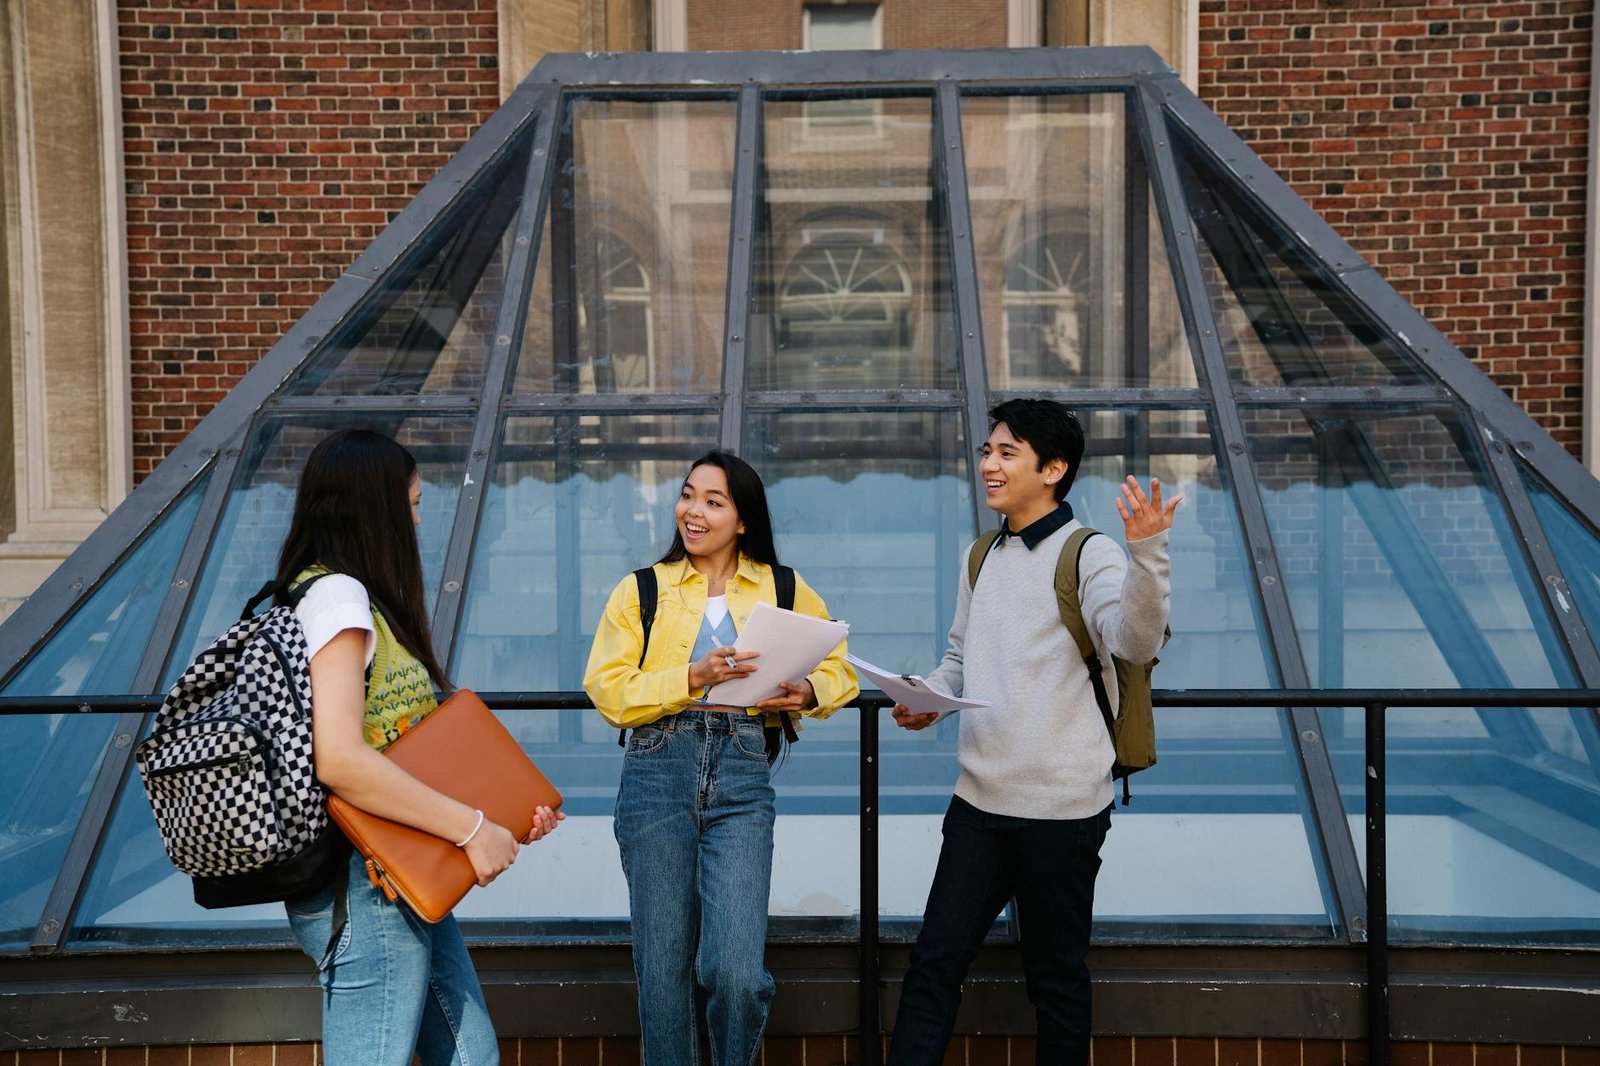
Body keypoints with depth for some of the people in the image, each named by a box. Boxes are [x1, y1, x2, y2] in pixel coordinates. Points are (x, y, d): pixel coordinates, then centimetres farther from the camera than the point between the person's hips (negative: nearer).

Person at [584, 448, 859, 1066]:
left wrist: (809, 692, -5)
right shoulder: (642, 590, 9)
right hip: (657, 773, 1)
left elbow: (838, 669, 17)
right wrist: (692, 678, -14)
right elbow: (607, 690, -1)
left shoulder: (783, 590, 12)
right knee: (663, 970, 5)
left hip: (742, 778, 0)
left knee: (737, 973, -11)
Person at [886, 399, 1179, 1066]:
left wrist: (1146, 553, -40)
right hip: (979, 799, 6)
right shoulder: (981, 558, 13)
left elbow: (1134, 644, -26)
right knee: (935, 960, 7)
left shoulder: (1090, 554, -9)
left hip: (1062, 808, -6)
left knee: (1056, 976, 9)